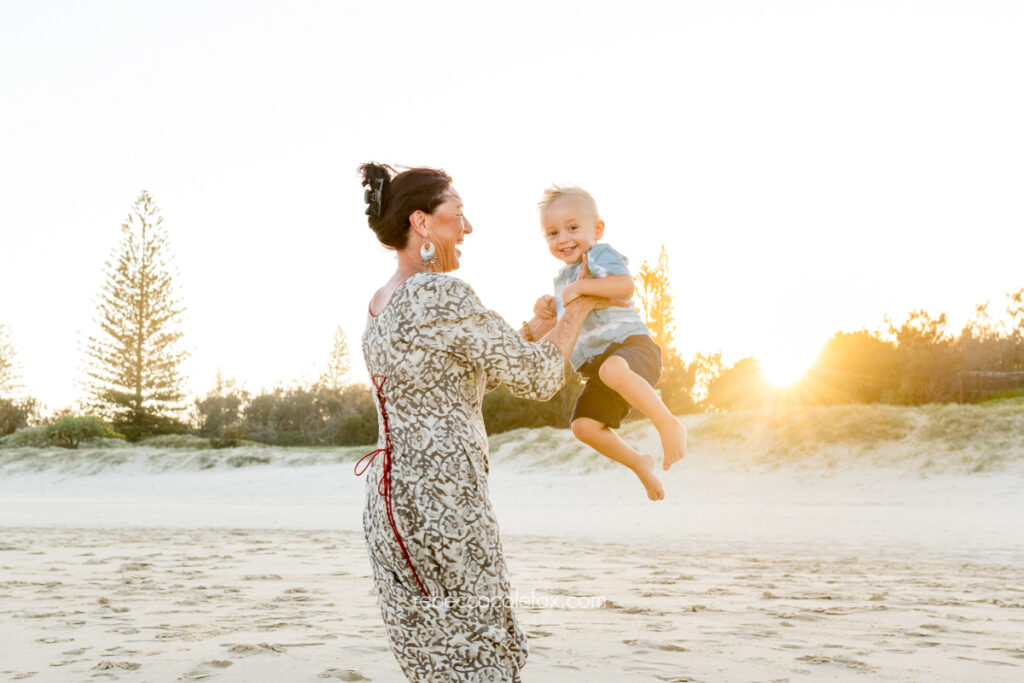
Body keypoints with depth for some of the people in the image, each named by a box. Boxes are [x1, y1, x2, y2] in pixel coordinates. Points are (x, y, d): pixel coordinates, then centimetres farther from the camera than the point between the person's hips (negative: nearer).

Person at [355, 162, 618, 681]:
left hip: (389, 498, 9)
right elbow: (536, 379, -10)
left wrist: (529, 333, 26)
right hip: (442, 502, -9)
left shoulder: (379, 305, 12)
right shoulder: (440, 294, -15)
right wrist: (578, 308, 5)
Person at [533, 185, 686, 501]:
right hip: (597, 363, 9)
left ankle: (668, 423, -30)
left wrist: (580, 287, -22)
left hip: (631, 343, -9)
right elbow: (565, 316, 35)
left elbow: (626, 285, -23)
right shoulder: (563, 277, 22)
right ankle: (638, 463, 15)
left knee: (612, 369, -43)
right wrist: (548, 304, 14)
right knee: (584, 425, -5)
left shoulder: (600, 255, -4)